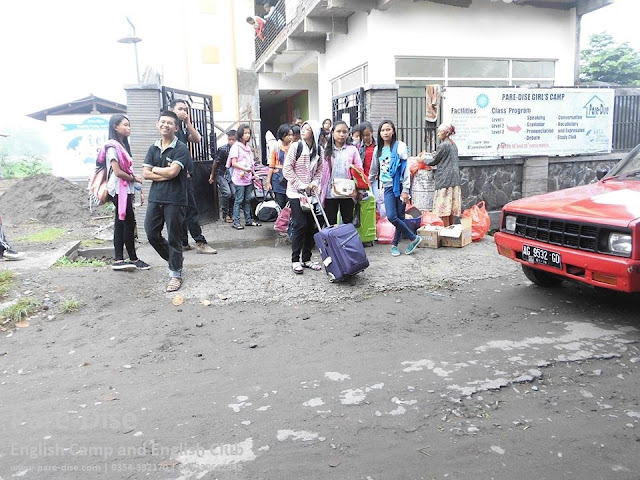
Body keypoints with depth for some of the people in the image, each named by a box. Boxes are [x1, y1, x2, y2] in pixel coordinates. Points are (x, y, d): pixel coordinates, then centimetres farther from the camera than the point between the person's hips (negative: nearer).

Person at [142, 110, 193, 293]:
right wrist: (166, 174, -9)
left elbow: (172, 172, -18)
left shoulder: (181, 149, -7)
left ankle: (175, 273, 15)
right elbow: (145, 174, 3)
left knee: (174, 238, 2)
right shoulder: (153, 149, 11)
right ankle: (173, 259, 32)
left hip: (174, 200, -6)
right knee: (152, 235, 9)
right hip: (155, 198, 6)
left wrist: (155, 170, -2)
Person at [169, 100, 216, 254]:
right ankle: (200, 243, -6)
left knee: (183, 210, 10)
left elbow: (197, 139, 6)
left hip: (186, 174, 9)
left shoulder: (183, 129, 20)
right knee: (191, 209, -8)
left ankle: (183, 243, 15)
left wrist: (188, 122, -1)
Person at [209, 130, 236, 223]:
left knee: (234, 193, -8)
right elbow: (216, 162, -6)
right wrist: (212, 175, 2)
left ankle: (230, 213, 11)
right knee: (227, 193, -17)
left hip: (231, 175, 4)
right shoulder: (223, 149, -16)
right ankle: (225, 214, -1)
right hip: (221, 174, -4)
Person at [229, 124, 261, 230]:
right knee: (239, 200, -5)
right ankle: (236, 222, 0)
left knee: (247, 200, 12)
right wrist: (245, 169, -23)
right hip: (240, 178, -7)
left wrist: (253, 173, 14)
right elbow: (234, 163, -13)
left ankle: (248, 220, 19)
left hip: (248, 177, 7)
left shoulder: (248, 146, 15)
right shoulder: (236, 146, -7)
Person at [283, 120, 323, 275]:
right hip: (296, 193, -5)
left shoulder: (317, 151, 6)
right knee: (300, 225, -9)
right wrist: (301, 185, -14)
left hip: (310, 193, 5)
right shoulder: (295, 147, -7)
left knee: (311, 226, 6)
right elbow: (287, 169, -10)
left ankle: (306, 259, 18)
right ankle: (295, 260, 3)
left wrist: (315, 182, -7)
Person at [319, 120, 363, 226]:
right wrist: (321, 190, 4)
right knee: (330, 223, 6)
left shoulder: (352, 150, 4)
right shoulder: (327, 151, 8)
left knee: (348, 222, 7)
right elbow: (323, 172, 8)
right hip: (330, 193, 1)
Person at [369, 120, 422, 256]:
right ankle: (414, 238, 7)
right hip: (388, 187, 4)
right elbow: (374, 169, 23)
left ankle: (395, 244, 14)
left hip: (399, 185, -4)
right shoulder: (378, 149, 12)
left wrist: (405, 190, -12)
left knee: (400, 217, -2)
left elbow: (406, 168, -7)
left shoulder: (400, 146, -3)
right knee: (391, 217, -9)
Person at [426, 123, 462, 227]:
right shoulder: (453, 144, 15)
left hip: (444, 179, -9)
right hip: (454, 179, 9)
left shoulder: (443, 146, -12)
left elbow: (434, 161, -3)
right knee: (451, 206, 11)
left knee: (443, 207, -4)